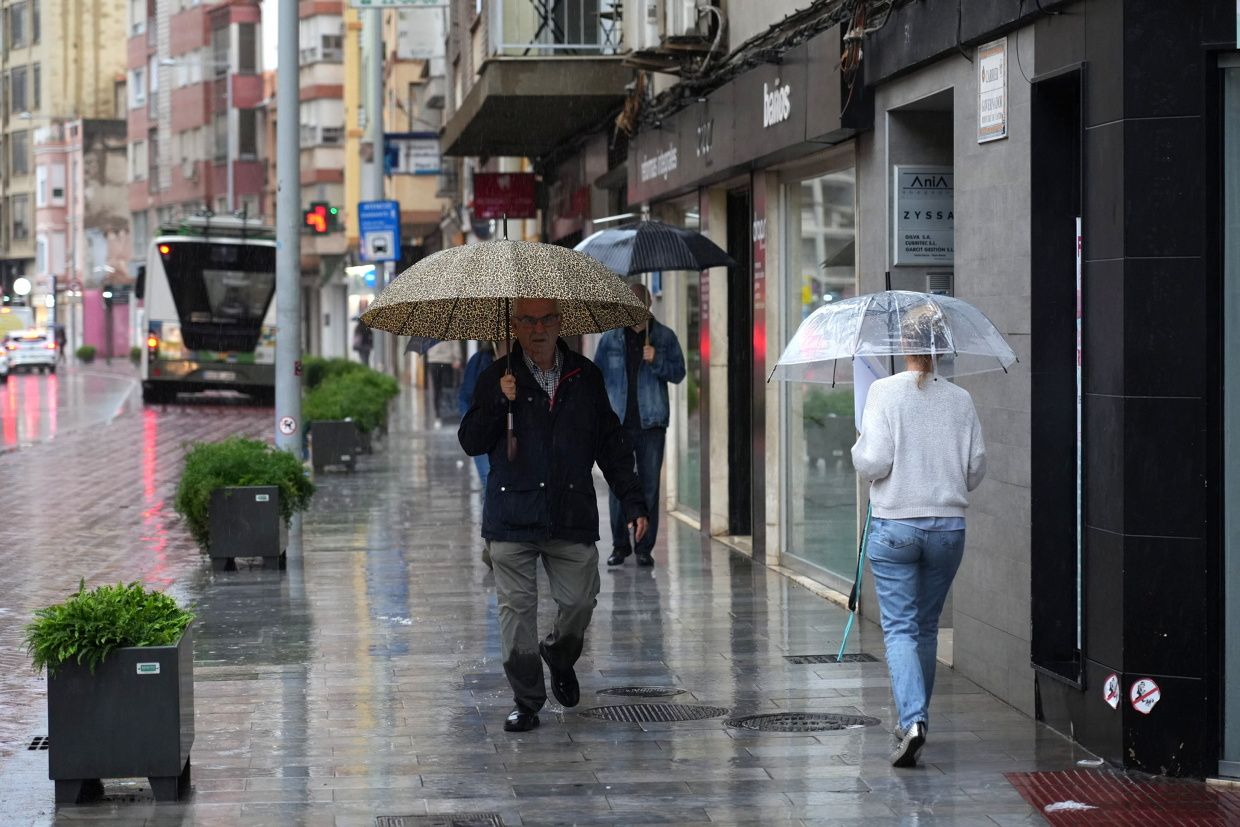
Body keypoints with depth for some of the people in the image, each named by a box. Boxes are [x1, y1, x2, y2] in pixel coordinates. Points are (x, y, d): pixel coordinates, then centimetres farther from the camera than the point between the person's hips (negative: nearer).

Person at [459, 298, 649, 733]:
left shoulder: (585, 376, 8)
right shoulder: (496, 378, 3)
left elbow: (611, 444, 12)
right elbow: (470, 442, 1)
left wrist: (634, 502, 6)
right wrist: (499, 403, -14)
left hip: (572, 515, 1)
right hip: (513, 516, -1)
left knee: (580, 602, 1)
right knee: (517, 608, -2)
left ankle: (560, 656, 33)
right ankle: (526, 700, 9)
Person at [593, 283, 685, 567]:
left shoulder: (664, 337, 7)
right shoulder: (610, 339, 9)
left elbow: (678, 374, 5)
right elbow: (596, 376, 13)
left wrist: (657, 360, -13)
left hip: (651, 423, 0)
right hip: (618, 423, 0)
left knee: (650, 486, 1)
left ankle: (645, 547, 7)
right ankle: (619, 545, 9)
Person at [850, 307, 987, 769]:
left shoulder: (885, 392, -9)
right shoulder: (960, 401, 1)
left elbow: (872, 461, -15)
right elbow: (977, 467, 5)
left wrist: (859, 449, 6)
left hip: (894, 526, -3)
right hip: (949, 525, 3)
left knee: (899, 627, -2)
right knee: (926, 627, 16)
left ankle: (913, 719, -20)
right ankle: (913, 720, 26)